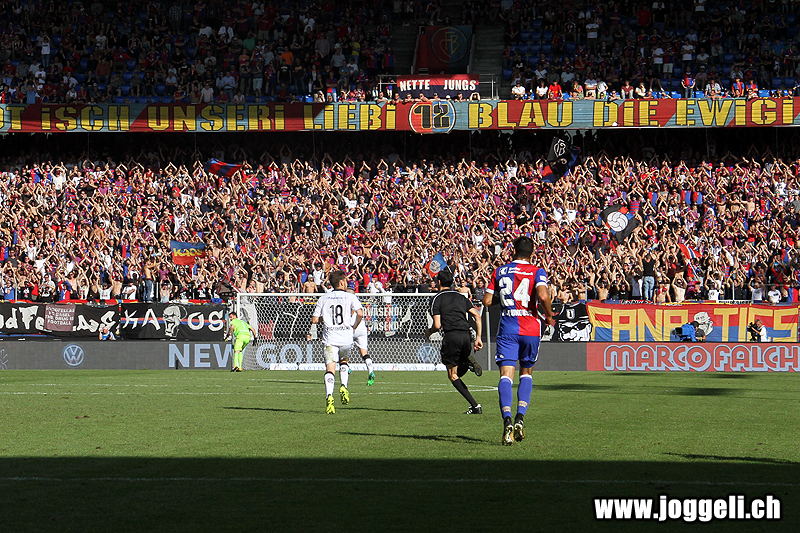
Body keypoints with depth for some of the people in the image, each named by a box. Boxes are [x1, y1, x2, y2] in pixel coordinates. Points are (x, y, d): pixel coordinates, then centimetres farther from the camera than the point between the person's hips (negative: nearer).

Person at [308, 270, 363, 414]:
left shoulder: (323, 298, 11)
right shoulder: (350, 297, 6)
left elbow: (315, 319, 7)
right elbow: (360, 313, -8)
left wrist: (312, 330, 28)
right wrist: (355, 326, 9)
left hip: (330, 337, 0)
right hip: (346, 337, 0)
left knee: (330, 368, -7)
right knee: (343, 361, 27)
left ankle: (329, 396, -28)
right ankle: (343, 386, 6)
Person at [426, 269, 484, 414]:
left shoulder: (437, 299, 4)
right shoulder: (461, 297, 19)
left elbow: (437, 325, -3)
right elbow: (477, 316, 10)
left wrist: (429, 332, 19)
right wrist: (478, 338, 12)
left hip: (452, 337, -5)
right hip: (466, 335, 5)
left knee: (453, 376, 5)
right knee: (458, 373, 22)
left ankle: (475, 406, -11)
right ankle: (469, 362, -14)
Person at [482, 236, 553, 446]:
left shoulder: (499, 272, 6)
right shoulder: (536, 271, -2)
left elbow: (487, 301, 6)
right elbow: (543, 296, -19)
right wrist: (549, 315, -1)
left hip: (507, 330, 0)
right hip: (531, 329, 0)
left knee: (506, 375, -6)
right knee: (526, 373, 17)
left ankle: (507, 419, -28)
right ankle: (520, 416, 0)